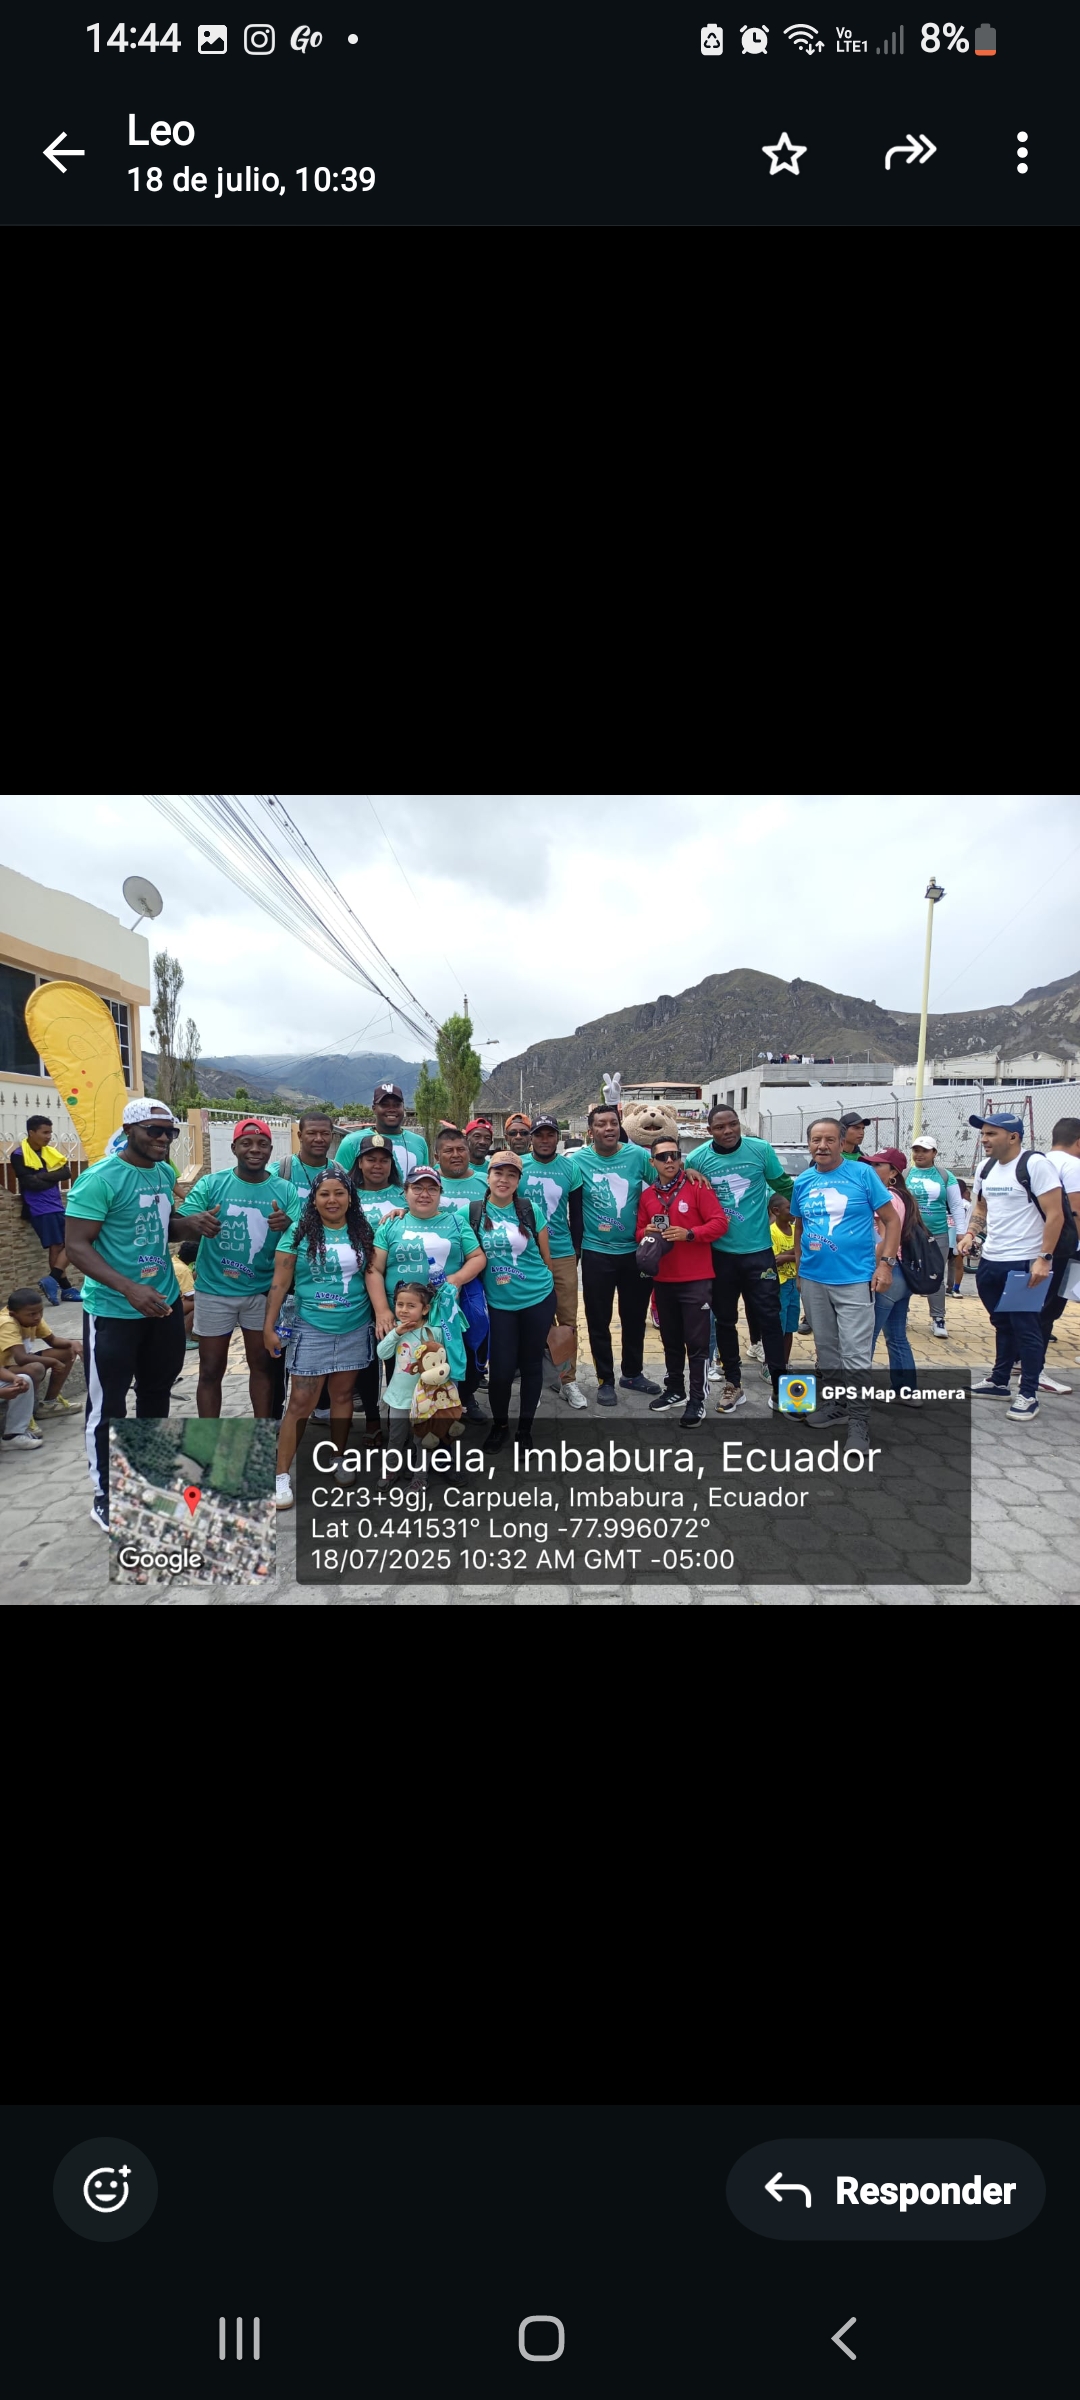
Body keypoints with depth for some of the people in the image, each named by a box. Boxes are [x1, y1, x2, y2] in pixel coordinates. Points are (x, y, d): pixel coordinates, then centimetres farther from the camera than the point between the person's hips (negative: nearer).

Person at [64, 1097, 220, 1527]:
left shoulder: (165, 1173, 4)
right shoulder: (100, 1179, -19)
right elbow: (76, 1247, -22)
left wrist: (190, 1224, -5)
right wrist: (130, 1289, -33)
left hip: (165, 1301, 7)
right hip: (112, 1310, -7)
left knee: (157, 1389, 20)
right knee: (107, 1403, 2)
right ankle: (105, 1496, 17)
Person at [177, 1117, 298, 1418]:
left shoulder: (286, 1190, -2)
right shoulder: (210, 1184, -6)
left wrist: (288, 1225, -30)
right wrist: (197, 1222, -36)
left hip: (262, 1291, 2)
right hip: (214, 1291, -1)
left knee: (262, 1365, 14)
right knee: (211, 1370, 6)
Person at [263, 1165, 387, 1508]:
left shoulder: (363, 1232, 3)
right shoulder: (299, 1231, -5)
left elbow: (372, 1272, -2)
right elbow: (280, 1282, -4)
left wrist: (382, 1310, -18)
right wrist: (269, 1326, -5)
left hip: (355, 1329, 3)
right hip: (311, 1329, -3)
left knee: (343, 1395, 13)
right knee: (301, 1401, -3)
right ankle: (281, 1475, 4)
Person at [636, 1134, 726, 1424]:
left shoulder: (698, 1187, -7)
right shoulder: (647, 1195, 8)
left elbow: (720, 1222, -11)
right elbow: (640, 1230, 15)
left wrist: (689, 1234, -23)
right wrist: (647, 1233, -8)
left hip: (696, 1279, -5)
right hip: (663, 1279, 5)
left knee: (697, 1342, -2)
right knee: (671, 1340, 16)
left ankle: (697, 1401, 5)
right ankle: (674, 1390, 30)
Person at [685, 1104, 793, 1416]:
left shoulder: (761, 1150, -6)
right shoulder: (697, 1158, -6)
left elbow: (784, 1186, 6)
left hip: (758, 1249, -1)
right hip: (719, 1252, 1)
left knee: (768, 1317, 0)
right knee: (725, 1319, 11)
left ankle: (780, 1385, 9)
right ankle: (733, 1385, 24)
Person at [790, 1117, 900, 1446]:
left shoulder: (863, 1173, -7)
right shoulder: (803, 1181, 5)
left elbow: (891, 1220, -4)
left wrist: (885, 1263, -11)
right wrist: (798, 1265, 14)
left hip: (855, 1279, -5)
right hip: (813, 1280, 5)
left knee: (856, 1354, -5)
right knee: (826, 1348, 17)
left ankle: (858, 1420, 4)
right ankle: (837, 1400, 33)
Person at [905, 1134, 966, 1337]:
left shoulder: (946, 1176, 3)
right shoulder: (905, 1174, 0)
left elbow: (956, 1207, 6)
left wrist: (961, 1233, 1)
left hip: (938, 1235, 1)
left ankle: (938, 1319, 15)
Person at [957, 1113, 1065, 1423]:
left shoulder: (1035, 1164, -13)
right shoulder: (986, 1167, 9)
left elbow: (1055, 1214, -14)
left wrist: (1044, 1258, -19)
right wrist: (971, 1235, 6)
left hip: (1024, 1264, -7)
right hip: (990, 1261, 7)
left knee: (1026, 1329, 0)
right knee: (1002, 1325, 18)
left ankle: (1029, 1395, 9)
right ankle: (999, 1381, 30)